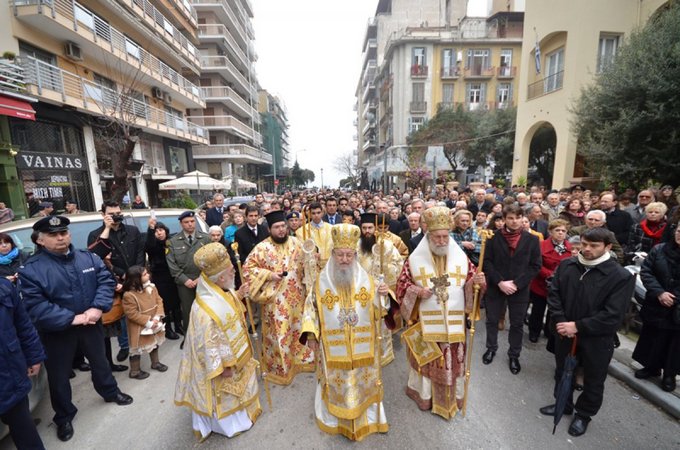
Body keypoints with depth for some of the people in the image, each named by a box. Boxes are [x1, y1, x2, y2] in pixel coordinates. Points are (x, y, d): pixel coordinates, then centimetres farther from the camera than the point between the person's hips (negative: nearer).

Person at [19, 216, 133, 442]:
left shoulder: (88, 257, -5)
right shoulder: (31, 269, -15)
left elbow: (106, 281, -8)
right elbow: (35, 306, -19)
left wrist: (98, 308, -22)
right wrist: (72, 319, -24)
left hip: (91, 324, 3)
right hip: (56, 332, -2)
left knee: (100, 361, 21)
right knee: (59, 375, 16)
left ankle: (110, 392, 46)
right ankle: (64, 417, 39)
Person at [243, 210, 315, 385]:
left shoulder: (296, 243, 0)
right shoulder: (262, 247, -11)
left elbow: (305, 264, 9)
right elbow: (247, 268, -9)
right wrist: (269, 275, -18)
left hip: (296, 296, 4)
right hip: (275, 299, -4)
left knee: (298, 328, 19)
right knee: (279, 333, 8)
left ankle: (300, 358, 41)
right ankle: (280, 367, 28)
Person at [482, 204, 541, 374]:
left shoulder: (532, 239, -3)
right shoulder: (494, 237, -6)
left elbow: (535, 266, -4)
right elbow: (487, 262, -6)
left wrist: (516, 284, -14)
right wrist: (500, 282, -16)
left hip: (520, 289, 0)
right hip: (496, 287, 0)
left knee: (517, 324, 13)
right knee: (492, 320, 14)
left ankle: (514, 355, 33)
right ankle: (491, 348, 36)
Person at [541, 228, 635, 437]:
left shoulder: (622, 277, -17)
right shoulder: (566, 265, -7)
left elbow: (613, 316, -19)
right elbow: (553, 294, -3)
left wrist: (578, 326, -21)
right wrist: (560, 322, -14)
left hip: (597, 339, -3)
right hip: (564, 332, 3)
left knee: (593, 381, 19)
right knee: (562, 372, 22)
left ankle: (584, 414, 43)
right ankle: (563, 404, 46)